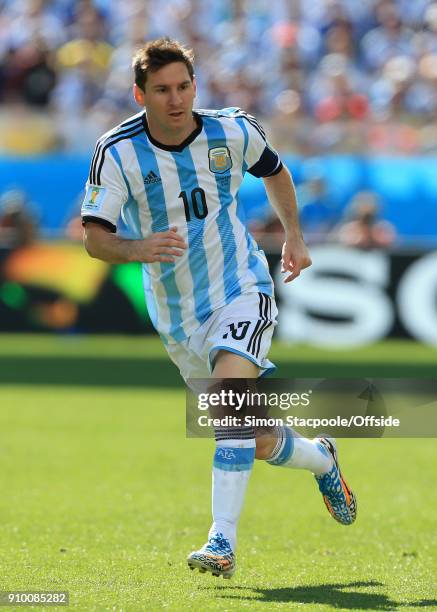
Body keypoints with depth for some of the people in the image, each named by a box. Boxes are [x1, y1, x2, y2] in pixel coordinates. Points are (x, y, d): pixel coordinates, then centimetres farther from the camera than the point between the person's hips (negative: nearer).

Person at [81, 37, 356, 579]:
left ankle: (223, 540, -31)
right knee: (258, 444, 8)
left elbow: (273, 170, 16)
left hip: (241, 291, -1)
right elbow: (94, 238, -20)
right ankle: (321, 460, 44)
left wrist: (294, 236, 12)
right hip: (178, 318, 1)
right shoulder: (118, 152, -14)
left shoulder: (233, 131, -8)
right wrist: (139, 249, -39)